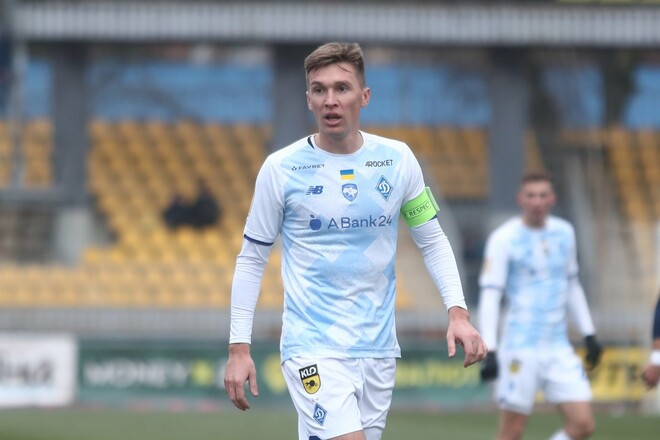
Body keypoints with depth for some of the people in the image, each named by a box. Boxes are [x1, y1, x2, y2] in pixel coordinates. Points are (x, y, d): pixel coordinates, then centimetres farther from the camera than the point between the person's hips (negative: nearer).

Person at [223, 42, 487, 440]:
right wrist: (239, 347, -2)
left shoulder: (398, 160, 3)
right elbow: (251, 260, 2)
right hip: (313, 347, -4)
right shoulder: (281, 168, -5)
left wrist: (458, 311, -2)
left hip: (379, 348, 4)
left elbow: (433, 241, 12)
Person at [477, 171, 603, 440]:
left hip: (559, 347, 5)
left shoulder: (564, 232, 11)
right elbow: (489, 295, -11)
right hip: (520, 348, -5)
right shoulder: (504, 238, -6)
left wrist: (589, 334, 20)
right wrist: (490, 351, -19)